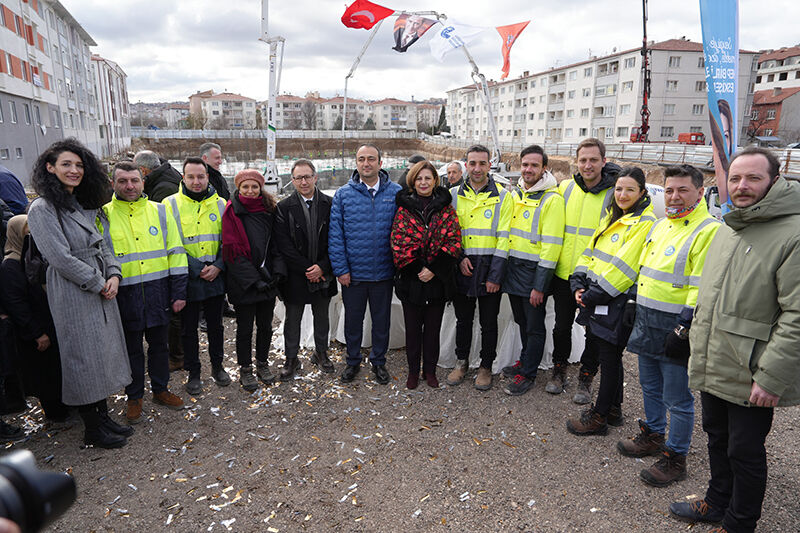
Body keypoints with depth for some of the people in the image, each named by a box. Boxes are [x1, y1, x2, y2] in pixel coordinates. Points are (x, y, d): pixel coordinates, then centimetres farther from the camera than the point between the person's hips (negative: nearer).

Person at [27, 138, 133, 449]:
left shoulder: (85, 205, 14)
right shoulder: (42, 209, -10)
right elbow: (60, 258, -17)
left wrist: (114, 275, -3)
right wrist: (99, 284, -13)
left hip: (102, 291, 8)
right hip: (72, 296, -7)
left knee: (104, 352, 13)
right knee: (83, 357, 2)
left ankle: (103, 415, 27)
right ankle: (92, 429, 17)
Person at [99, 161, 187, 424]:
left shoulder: (160, 211, 3)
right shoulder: (103, 216, -1)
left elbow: (176, 253, 4)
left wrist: (179, 291, 0)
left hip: (158, 293, 1)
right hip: (125, 296, -1)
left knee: (159, 344, 14)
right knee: (131, 348, 12)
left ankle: (160, 390, 32)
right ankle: (134, 397, 29)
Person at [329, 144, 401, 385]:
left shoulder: (395, 193, -2)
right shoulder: (343, 194, -2)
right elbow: (335, 234, -3)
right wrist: (340, 268, -8)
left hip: (383, 272, 0)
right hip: (352, 273, 0)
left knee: (382, 320, 14)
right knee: (352, 320, 14)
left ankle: (379, 361, 34)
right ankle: (353, 361, 34)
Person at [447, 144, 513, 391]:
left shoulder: (503, 196, -2)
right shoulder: (454, 195, 6)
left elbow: (504, 238, -7)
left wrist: (495, 275, -12)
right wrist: (459, 257, -7)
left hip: (490, 269, -2)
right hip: (462, 268, 2)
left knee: (489, 322, 8)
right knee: (463, 319, 14)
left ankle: (485, 366, 25)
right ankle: (462, 362, 30)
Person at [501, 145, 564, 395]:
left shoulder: (552, 199, -12)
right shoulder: (515, 194, 10)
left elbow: (551, 246, -16)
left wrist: (539, 285, -18)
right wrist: (502, 269, 12)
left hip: (534, 271, -6)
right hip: (513, 269, 7)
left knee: (534, 326, 6)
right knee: (521, 321, 20)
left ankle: (527, 374, 17)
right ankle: (525, 360, 37)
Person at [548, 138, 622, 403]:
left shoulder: (615, 193, -6)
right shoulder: (565, 188, 3)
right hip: (564, 273, 3)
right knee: (562, 326, 15)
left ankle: (586, 378, 27)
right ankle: (559, 370, 33)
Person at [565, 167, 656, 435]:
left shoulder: (645, 223, -12)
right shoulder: (611, 218, 15)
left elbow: (623, 268, -19)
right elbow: (591, 253, 13)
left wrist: (592, 295, -15)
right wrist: (579, 284, -1)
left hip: (617, 302, -8)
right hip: (597, 300, 8)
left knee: (609, 357, 3)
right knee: (607, 354, 17)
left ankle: (599, 416, 16)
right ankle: (613, 409, 32)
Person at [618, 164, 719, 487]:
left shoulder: (709, 231, -14)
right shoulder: (660, 226, 13)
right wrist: (635, 304, 20)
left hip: (675, 328, -8)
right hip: (646, 322, 8)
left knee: (676, 398, 4)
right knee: (650, 386, 21)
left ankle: (675, 457, 20)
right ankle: (653, 436, 40)